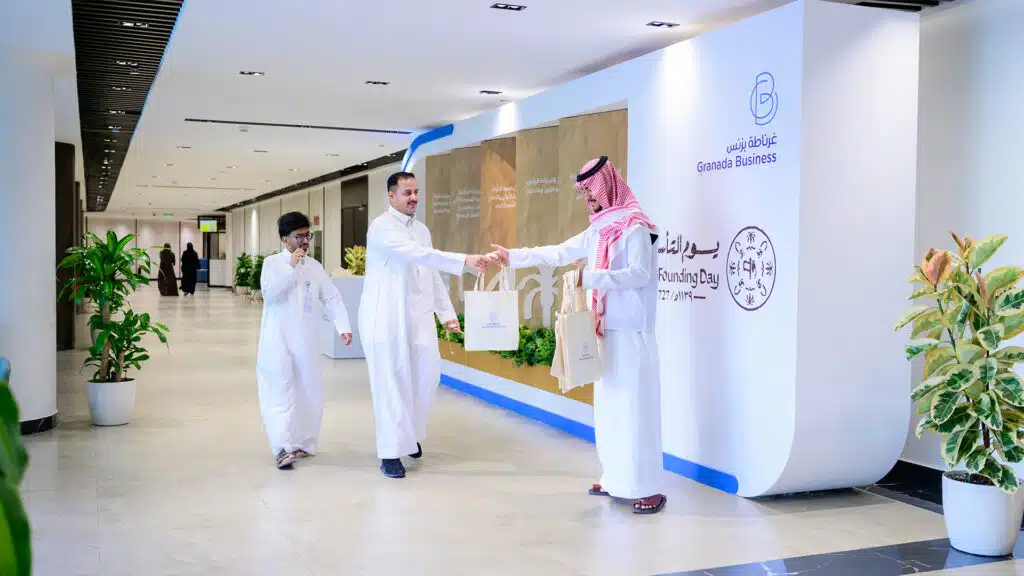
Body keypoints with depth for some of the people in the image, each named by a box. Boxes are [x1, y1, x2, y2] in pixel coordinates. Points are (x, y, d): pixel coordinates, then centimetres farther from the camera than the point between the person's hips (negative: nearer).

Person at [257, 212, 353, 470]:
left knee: (309, 391, 7)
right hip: (277, 339, -4)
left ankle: (303, 443, 19)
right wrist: (291, 268, -17)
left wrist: (343, 327, -4)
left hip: (306, 340, 4)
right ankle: (283, 448, -14)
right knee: (280, 391, -11)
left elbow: (332, 298, 8)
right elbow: (269, 293, -14)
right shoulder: (273, 262, 1)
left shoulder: (314, 266, 10)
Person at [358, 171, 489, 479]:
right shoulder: (382, 226, -10)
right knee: (391, 382, -4)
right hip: (386, 316, -6)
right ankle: (390, 452, 5)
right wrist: (465, 261, -31)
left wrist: (447, 313, 11)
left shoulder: (422, 230, 15)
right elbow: (419, 255, -24)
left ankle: (410, 433, 28)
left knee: (428, 373, 4)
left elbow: (433, 274, 18)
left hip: (417, 315, 7)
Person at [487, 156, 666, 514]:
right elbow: (558, 253, 19)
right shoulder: (599, 230, 14)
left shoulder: (634, 227, -10)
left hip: (632, 333, -8)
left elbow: (640, 274, -19)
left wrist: (589, 277, -24)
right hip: (607, 331, 8)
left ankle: (648, 488, -2)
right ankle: (617, 479, 19)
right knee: (608, 407, 10)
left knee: (635, 407, -7)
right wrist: (512, 257, 19)